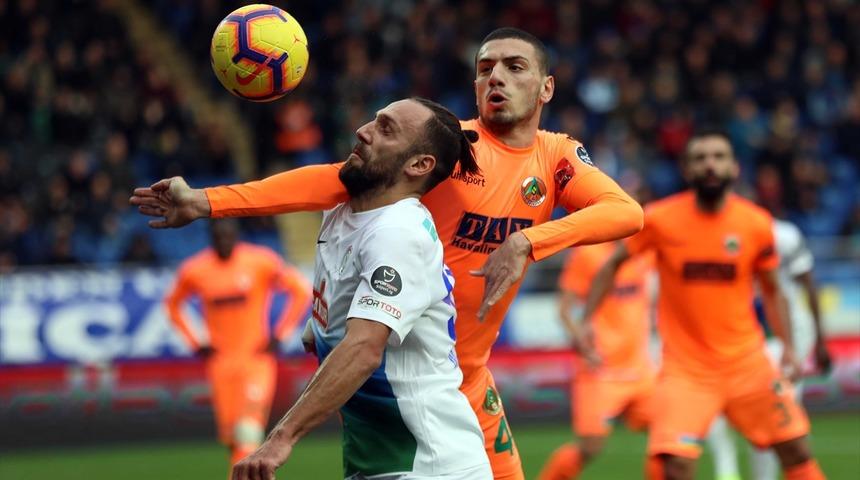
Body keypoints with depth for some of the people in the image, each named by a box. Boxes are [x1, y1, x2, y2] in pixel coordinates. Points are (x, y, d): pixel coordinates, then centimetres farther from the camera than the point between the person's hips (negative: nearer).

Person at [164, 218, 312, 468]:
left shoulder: (260, 262, -8)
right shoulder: (195, 270, -1)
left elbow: (301, 291, -2)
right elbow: (172, 305, 17)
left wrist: (279, 335, -6)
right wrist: (195, 343, 6)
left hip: (256, 359, -3)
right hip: (220, 361, 3)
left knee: (248, 434, -17)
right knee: (230, 436, 5)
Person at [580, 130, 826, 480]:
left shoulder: (757, 224, -5)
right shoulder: (660, 219, -10)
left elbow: (771, 290, 9)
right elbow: (613, 265, 4)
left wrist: (788, 346, -2)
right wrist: (586, 321, -4)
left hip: (747, 362, 3)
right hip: (685, 368, -3)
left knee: (797, 451, 6)